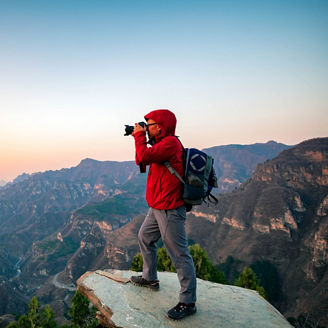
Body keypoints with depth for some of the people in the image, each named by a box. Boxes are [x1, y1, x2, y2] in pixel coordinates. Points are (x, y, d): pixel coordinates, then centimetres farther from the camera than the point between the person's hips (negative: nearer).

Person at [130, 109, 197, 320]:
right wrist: (140, 138, 8)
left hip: (170, 210, -11)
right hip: (157, 208, 11)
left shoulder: (170, 143, -17)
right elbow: (140, 161, 18)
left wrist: (139, 136, -9)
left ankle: (188, 302, 8)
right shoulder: (163, 144, 15)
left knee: (180, 255, -3)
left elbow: (144, 157, -26)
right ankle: (150, 278, 43)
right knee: (145, 238, 25)